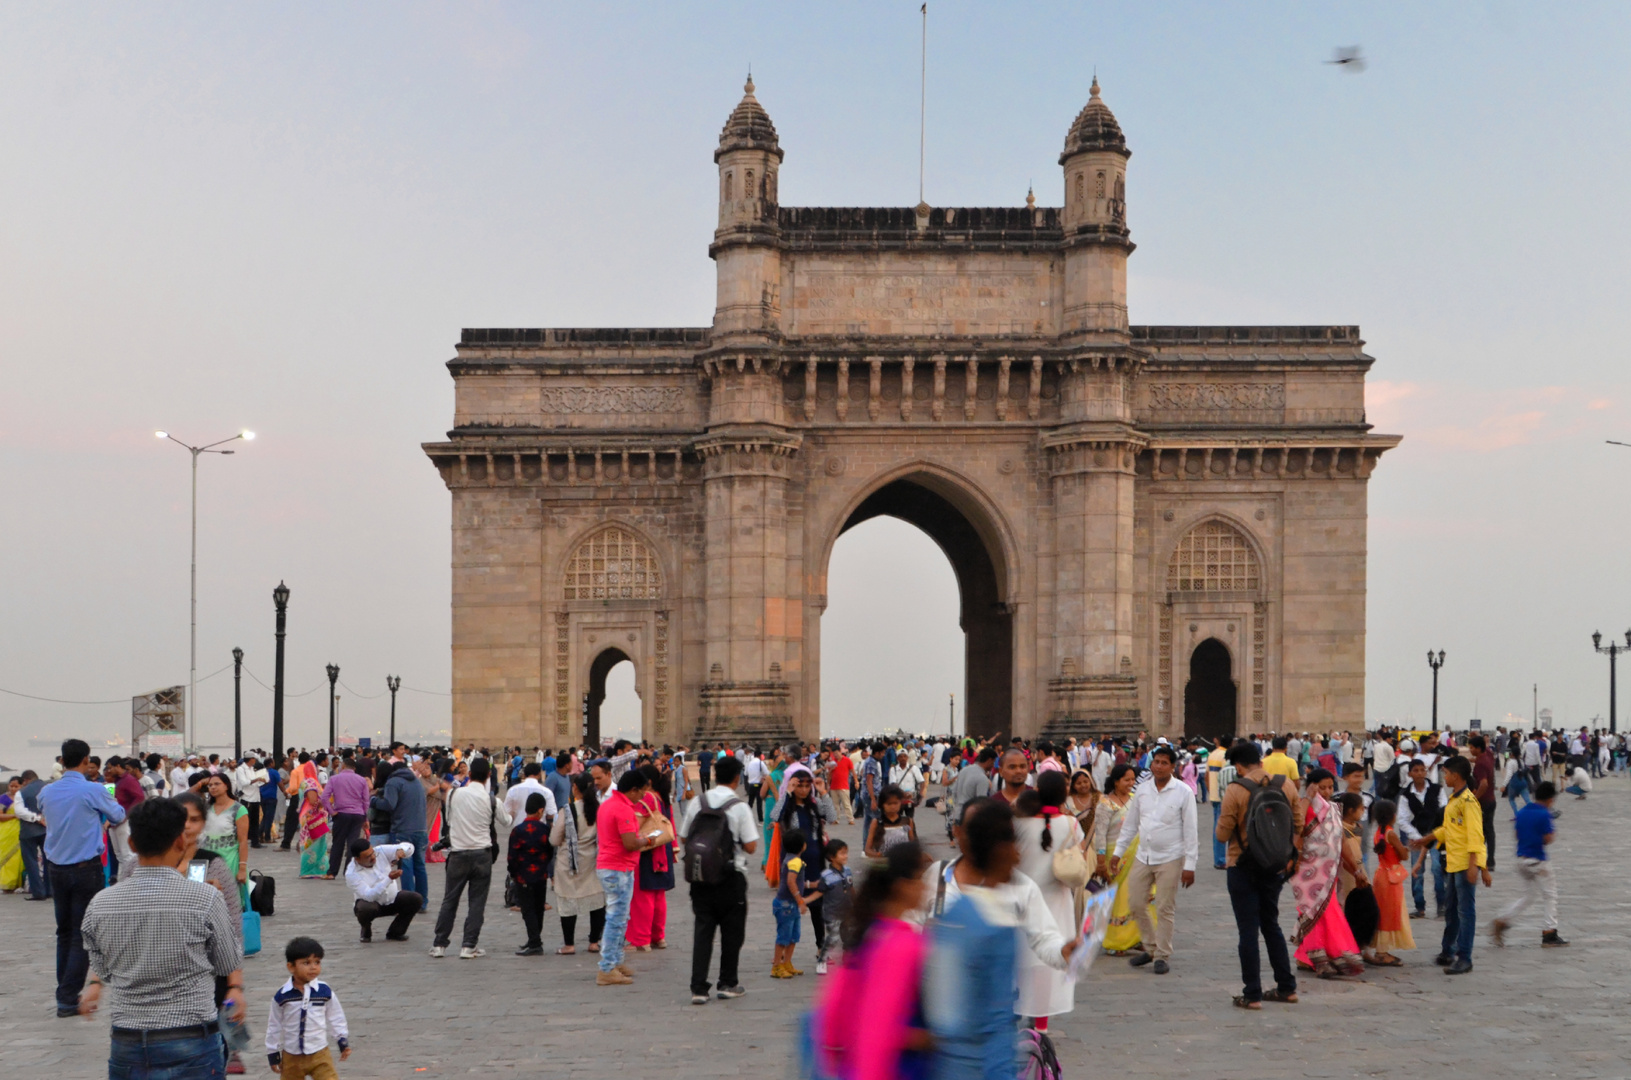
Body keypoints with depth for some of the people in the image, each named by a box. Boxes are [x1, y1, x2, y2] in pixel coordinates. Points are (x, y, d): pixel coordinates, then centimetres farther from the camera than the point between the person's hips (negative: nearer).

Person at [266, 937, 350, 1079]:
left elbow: (335, 1018, 4)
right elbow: (274, 1025, 0)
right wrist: (273, 1052, 4)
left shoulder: (325, 991, -8)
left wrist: (343, 1041, 5)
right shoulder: (282, 996, -10)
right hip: (291, 1057, 1)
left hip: (319, 1054, 0)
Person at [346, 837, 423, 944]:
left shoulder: (381, 851, -14)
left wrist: (401, 850, -36)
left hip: (392, 899, 4)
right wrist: (389, 879, -43)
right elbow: (369, 896, -34)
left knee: (416, 899, -19)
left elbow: (408, 847, -11)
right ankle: (366, 933, -1)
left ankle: (394, 933, 2)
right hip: (370, 902, -4)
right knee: (366, 909, -39)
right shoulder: (352, 874, -25)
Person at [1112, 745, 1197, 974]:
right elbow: (1130, 824, 13)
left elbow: (1190, 831, -7)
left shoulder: (1183, 793, -8)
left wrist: (1189, 865, -10)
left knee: (1165, 909, -1)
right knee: (1136, 903, 7)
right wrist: (1118, 852, 11)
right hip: (1143, 856, 4)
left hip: (1170, 858, -4)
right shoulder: (1142, 790, 4)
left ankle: (1162, 956, 10)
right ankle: (1150, 947, 25)